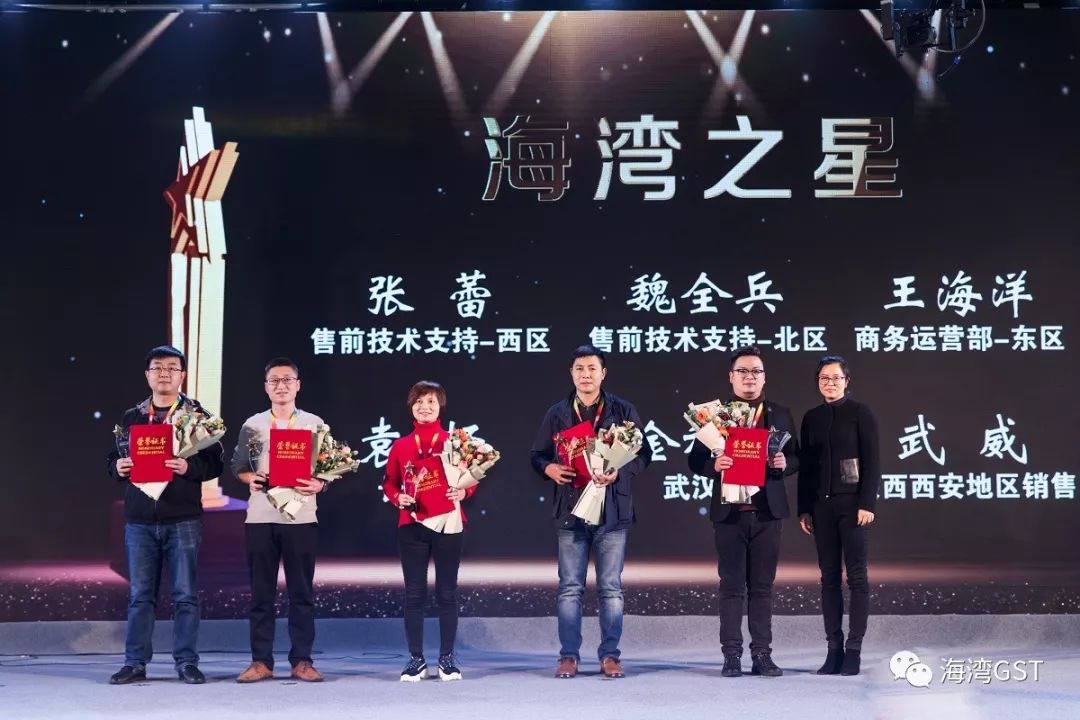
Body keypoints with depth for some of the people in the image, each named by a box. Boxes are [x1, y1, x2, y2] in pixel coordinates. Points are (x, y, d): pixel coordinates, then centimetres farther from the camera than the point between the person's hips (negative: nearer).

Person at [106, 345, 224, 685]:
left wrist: (189, 468, -19)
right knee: (140, 595, 7)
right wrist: (118, 467, -7)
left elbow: (215, 464, -1)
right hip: (140, 519, 2)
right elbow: (113, 459, 15)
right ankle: (135, 663, 13)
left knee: (185, 594, 1)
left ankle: (186, 662, 8)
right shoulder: (131, 417, 12)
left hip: (183, 519, -2)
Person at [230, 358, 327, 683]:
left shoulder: (314, 423, 6)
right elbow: (238, 466, 11)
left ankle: (302, 661, 7)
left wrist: (319, 484, -14)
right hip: (260, 516, 1)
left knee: (302, 591, 2)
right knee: (261, 591, 4)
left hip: (301, 516, -1)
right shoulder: (253, 424, 10)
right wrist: (251, 479, -10)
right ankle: (261, 661, 10)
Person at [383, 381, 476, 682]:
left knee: (447, 592, 3)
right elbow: (389, 482, 12)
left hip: (448, 524, -1)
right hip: (411, 526, 1)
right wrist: (397, 497, -9)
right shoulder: (400, 446, 7)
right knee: (414, 593, 3)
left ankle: (447, 658, 12)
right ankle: (416, 659, 11)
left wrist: (463, 492, -15)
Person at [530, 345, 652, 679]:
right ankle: (569, 655, 9)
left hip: (612, 509, -1)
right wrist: (550, 468, -10)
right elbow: (537, 455, 12)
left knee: (611, 588, 3)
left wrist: (618, 472, -14)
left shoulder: (623, 410, 6)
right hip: (570, 509, 1)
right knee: (570, 588, 3)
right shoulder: (557, 413, 10)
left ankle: (609, 655, 10)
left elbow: (643, 454, 3)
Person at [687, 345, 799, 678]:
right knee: (731, 585, 2)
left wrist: (784, 463, -11)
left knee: (762, 586, 5)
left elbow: (795, 457, 11)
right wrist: (714, 465, -19)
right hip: (729, 510, -1)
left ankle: (762, 654, 10)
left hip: (768, 510, 2)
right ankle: (732, 655, 6)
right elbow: (696, 459, 2)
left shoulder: (780, 414, 10)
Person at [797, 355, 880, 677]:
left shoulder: (860, 413, -1)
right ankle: (834, 648, 9)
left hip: (852, 503, -4)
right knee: (829, 576, 5)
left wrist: (867, 504, -13)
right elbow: (806, 467, 11)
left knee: (856, 575, -1)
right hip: (821, 505, 4)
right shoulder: (812, 418, 11)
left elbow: (871, 462, -6)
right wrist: (804, 509, 7)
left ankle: (854, 650, 2)